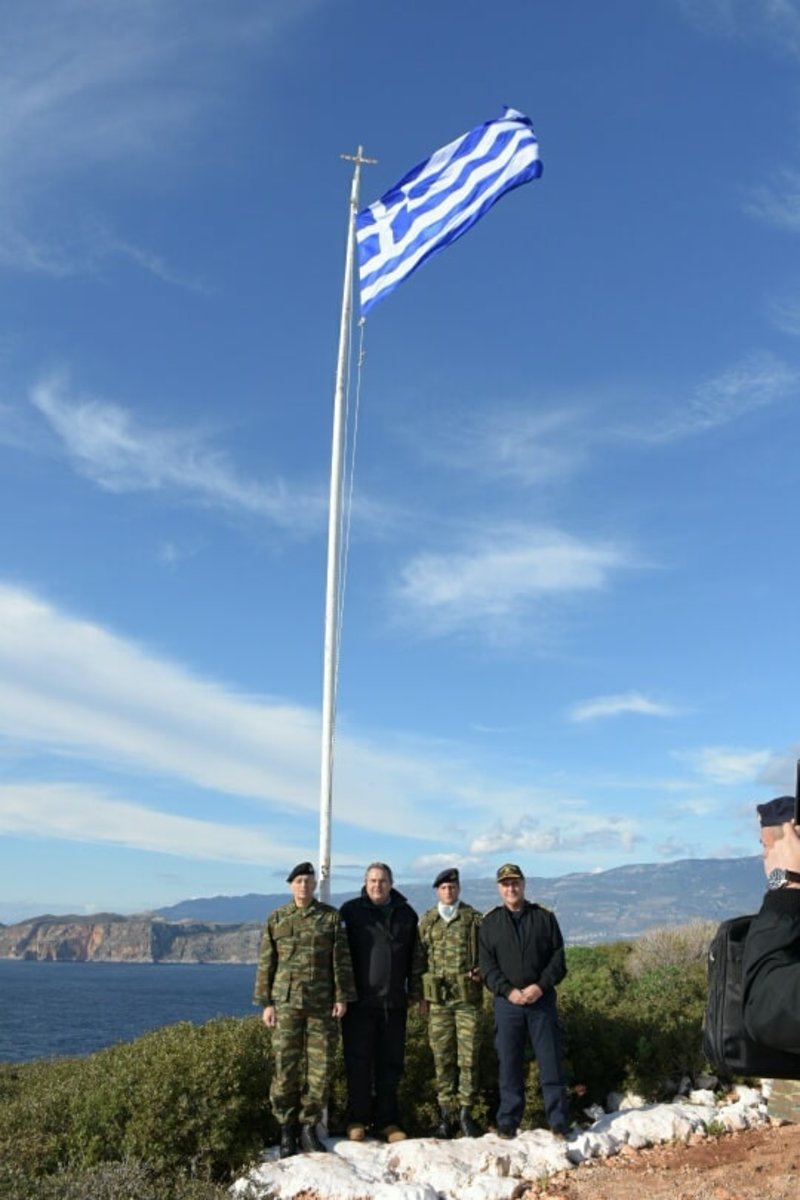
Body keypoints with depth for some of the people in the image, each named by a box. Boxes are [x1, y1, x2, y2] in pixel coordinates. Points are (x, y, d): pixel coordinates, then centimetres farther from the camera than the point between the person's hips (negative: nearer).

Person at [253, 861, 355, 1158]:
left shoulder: (331, 917, 4)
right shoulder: (277, 919, 6)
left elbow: (341, 961, 2)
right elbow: (266, 964, 6)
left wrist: (342, 997, -4)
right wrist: (265, 1003, 1)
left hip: (322, 1005, 0)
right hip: (286, 1003, 0)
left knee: (321, 1067, 2)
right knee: (285, 1068, 1)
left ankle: (308, 1127, 17)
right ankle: (287, 1130, 15)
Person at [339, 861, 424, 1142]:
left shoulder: (406, 914, 9)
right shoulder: (351, 911, -2)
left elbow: (415, 957, 14)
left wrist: (415, 992, 11)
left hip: (394, 1002, 3)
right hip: (360, 1001, -3)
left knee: (391, 1063, 9)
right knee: (359, 1062, 2)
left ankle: (387, 1121, 19)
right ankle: (357, 1120, 15)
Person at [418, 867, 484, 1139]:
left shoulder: (474, 918, 4)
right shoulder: (426, 921, 9)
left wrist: (481, 971, -10)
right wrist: (422, 996, 10)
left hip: (468, 997, -1)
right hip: (438, 998, 1)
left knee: (469, 1057, 0)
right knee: (443, 1058, 4)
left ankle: (466, 1113, 12)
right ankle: (446, 1116, 13)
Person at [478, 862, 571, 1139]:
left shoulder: (544, 917, 5)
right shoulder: (490, 922, 5)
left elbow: (558, 958, 1)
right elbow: (487, 965, 0)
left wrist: (541, 986, -12)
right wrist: (509, 991, -13)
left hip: (542, 1000, 0)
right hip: (507, 1002, 0)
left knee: (550, 1062, 2)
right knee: (509, 1065, 5)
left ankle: (559, 1123, 10)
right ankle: (508, 1123, 15)